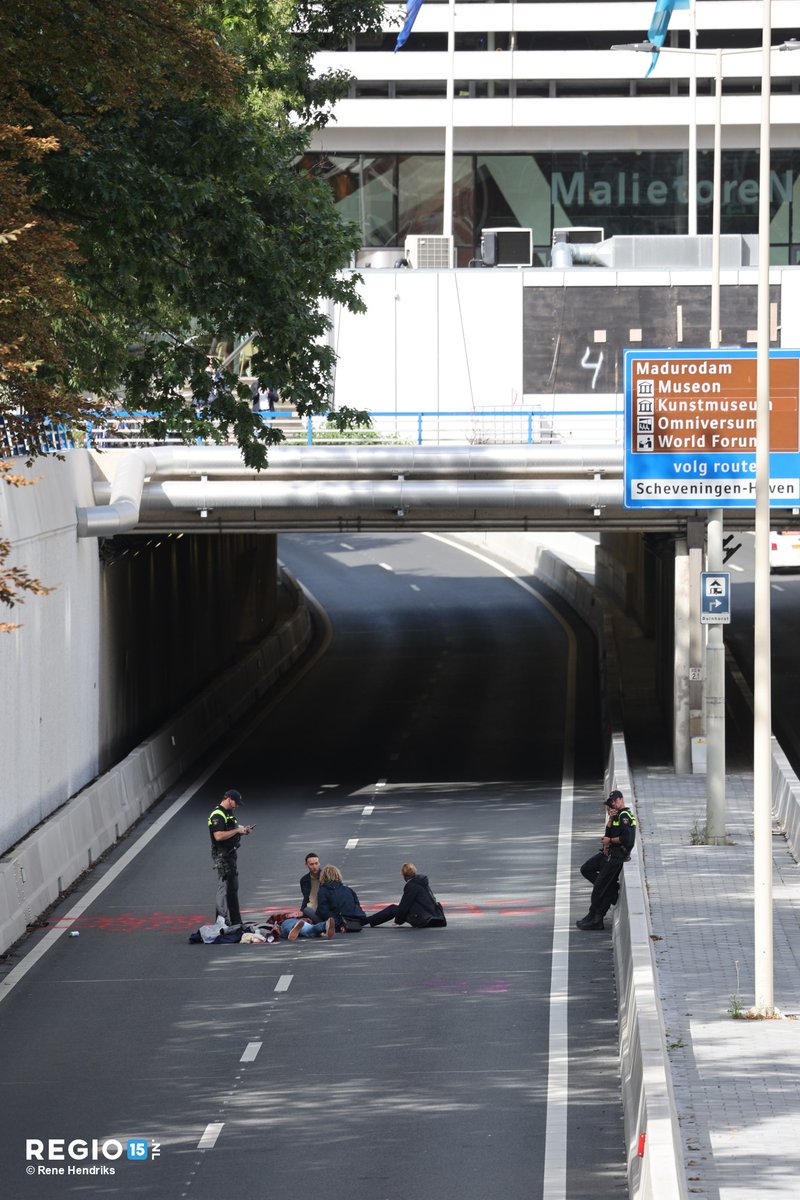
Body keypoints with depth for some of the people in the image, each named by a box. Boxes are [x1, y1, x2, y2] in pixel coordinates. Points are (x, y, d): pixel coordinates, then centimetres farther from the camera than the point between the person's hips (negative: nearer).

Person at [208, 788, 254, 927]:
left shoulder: (230, 813, 15)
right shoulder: (217, 815, -18)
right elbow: (218, 836, -28)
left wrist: (243, 829, 8)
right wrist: (237, 830, -20)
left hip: (231, 854, 11)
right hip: (222, 856, -11)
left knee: (233, 888, 16)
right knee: (224, 887, -9)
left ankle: (235, 920, 25)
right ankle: (222, 920, -7)